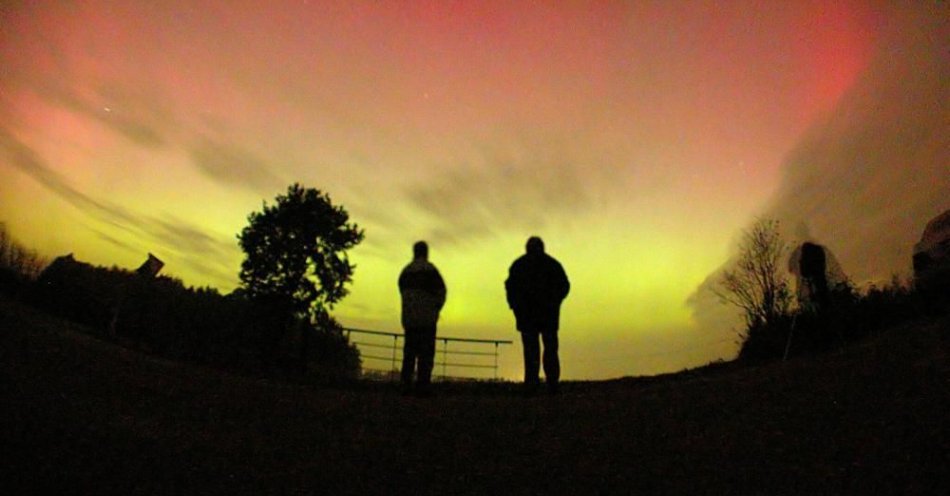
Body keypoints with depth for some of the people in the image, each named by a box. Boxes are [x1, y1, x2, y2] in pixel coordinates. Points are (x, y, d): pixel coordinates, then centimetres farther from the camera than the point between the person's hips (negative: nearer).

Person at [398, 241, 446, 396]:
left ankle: (406, 385, 8)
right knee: (426, 353, -3)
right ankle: (422, 386, -7)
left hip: (408, 318, 6)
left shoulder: (405, 271, 12)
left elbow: (403, 292, 17)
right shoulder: (429, 269, -7)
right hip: (427, 318, -6)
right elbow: (441, 291, -7)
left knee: (409, 351, 10)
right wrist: (436, 309, 8)